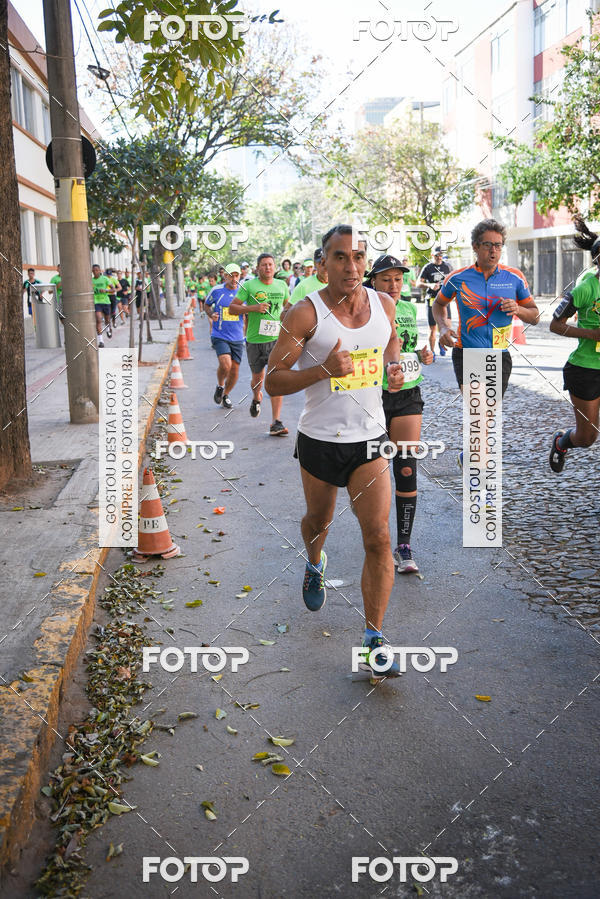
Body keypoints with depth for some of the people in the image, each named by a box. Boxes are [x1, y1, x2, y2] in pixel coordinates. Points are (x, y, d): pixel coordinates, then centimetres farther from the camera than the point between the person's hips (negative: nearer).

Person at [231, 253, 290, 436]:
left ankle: (276, 423, -12)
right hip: (255, 339, -1)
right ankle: (256, 398, 50)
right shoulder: (249, 286, -3)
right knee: (258, 377, 13)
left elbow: (288, 304, 28)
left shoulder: (282, 286, 8)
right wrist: (253, 308, -18)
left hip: (276, 339, 1)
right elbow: (233, 308, -5)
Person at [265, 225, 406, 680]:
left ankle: (374, 641, 1)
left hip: (369, 439, 2)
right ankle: (315, 566, 58)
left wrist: (394, 366, 1)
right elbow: (274, 380, -13)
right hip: (320, 439, -1)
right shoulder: (306, 313, -13)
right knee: (318, 522, 21)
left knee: (378, 538, -8)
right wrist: (324, 370, -28)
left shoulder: (383, 304, 0)